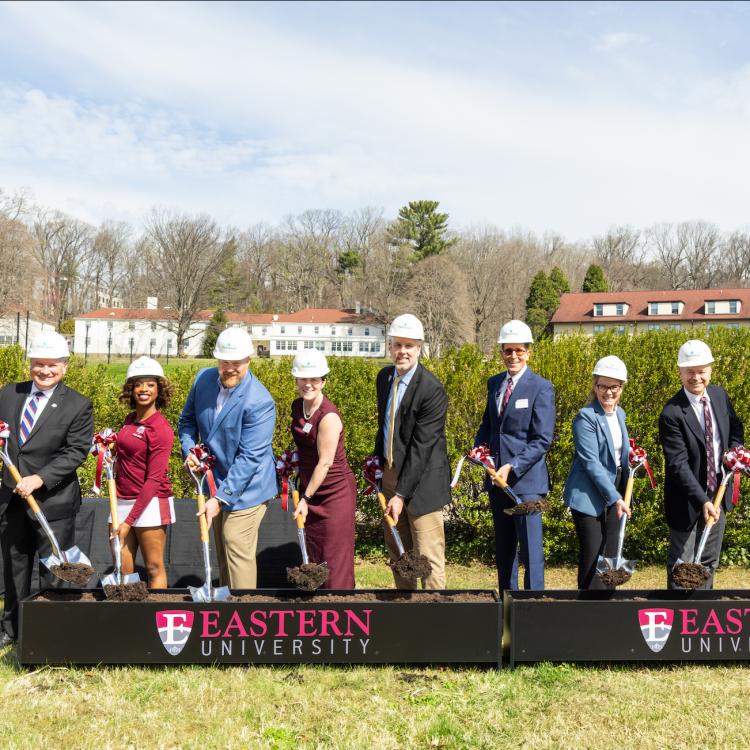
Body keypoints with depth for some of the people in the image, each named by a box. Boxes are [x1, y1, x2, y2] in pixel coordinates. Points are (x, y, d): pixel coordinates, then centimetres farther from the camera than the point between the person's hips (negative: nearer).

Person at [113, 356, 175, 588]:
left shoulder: (160, 428, -12)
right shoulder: (129, 420, 11)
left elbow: (154, 479, -15)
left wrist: (129, 520, -16)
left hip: (150, 504, -7)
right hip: (122, 500, 7)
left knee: (154, 568, 3)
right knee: (122, 570, 8)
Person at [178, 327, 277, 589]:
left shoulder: (259, 402, -26)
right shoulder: (203, 378, -5)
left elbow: (249, 457, -26)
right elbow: (187, 419, 10)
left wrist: (221, 498, -26)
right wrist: (189, 450, -9)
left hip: (246, 487, -7)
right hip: (216, 479, 7)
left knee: (237, 549, -7)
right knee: (222, 548, 20)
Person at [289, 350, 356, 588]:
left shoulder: (329, 416, -23)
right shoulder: (297, 406, 1)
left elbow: (325, 462, -20)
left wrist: (306, 498, -13)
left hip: (336, 491, -8)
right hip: (310, 488, 8)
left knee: (335, 554, 0)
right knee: (312, 551, 15)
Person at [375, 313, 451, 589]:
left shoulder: (432, 390, -20)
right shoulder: (384, 377, 5)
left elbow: (421, 447, -21)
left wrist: (401, 494, -21)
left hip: (421, 478, -8)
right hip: (390, 471, 8)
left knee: (428, 556, -3)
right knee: (396, 549, 17)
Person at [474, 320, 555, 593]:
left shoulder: (541, 388, -8)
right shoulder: (494, 383, 11)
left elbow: (543, 440, -12)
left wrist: (512, 467, -21)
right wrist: (479, 448, 1)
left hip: (525, 479, -6)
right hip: (497, 478, 6)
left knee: (531, 548, -4)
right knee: (503, 548, 15)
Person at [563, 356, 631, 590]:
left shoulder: (619, 413, 9)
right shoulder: (586, 417, -16)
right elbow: (591, 463, -21)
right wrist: (615, 498, -23)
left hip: (614, 491, 8)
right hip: (589, 495, -8)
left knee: (610, 554, 13)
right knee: (593, 557, -4)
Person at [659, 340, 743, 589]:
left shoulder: (719, 395, -2)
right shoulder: (672, 414, -23)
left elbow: (736, 429, 15)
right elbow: (678, 464, -25)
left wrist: (733, 453, -6)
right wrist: (702, 500, -31)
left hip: (718, 493, 7)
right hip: (688, 499, -7)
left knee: (710, 560, 19)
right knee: (682, 563, 5)